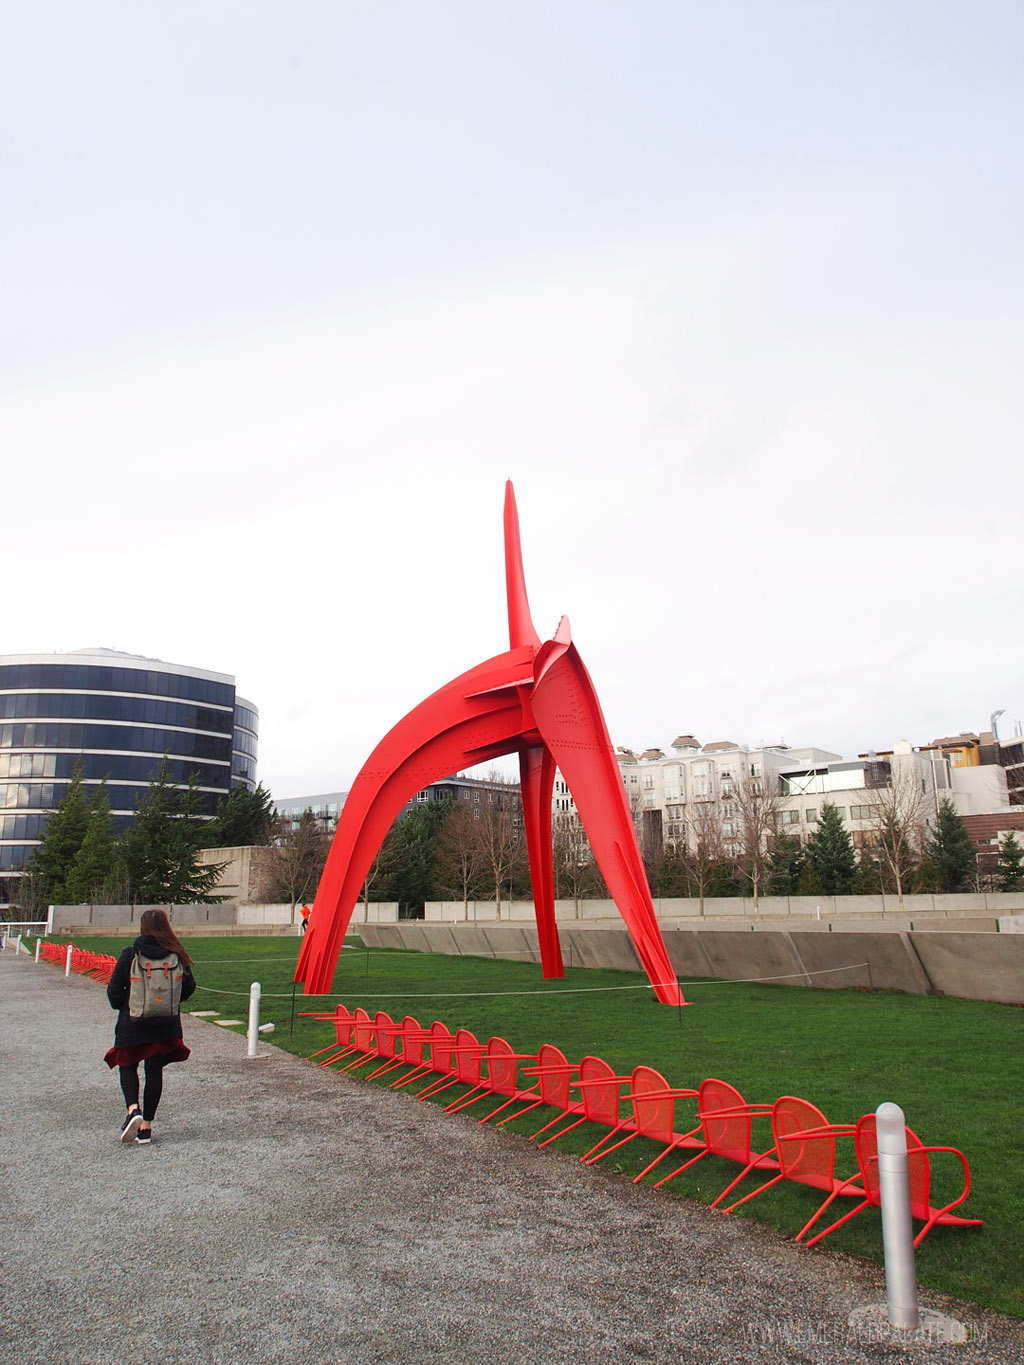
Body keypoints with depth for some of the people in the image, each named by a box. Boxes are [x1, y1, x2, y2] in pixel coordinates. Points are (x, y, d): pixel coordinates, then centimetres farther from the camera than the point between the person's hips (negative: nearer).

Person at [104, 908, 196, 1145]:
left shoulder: (130, 955, -11)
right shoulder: (176, 956, -5)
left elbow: (114, 991, -6)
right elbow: (189, 986, 2)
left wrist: (121, 1006, 15)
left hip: (132, 1022, -2)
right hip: (165, 1025, 2)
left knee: (127, 1066, 17)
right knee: (154, 1071, 11)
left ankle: (133, 1110, -6)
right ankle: (146, 1125, 13)